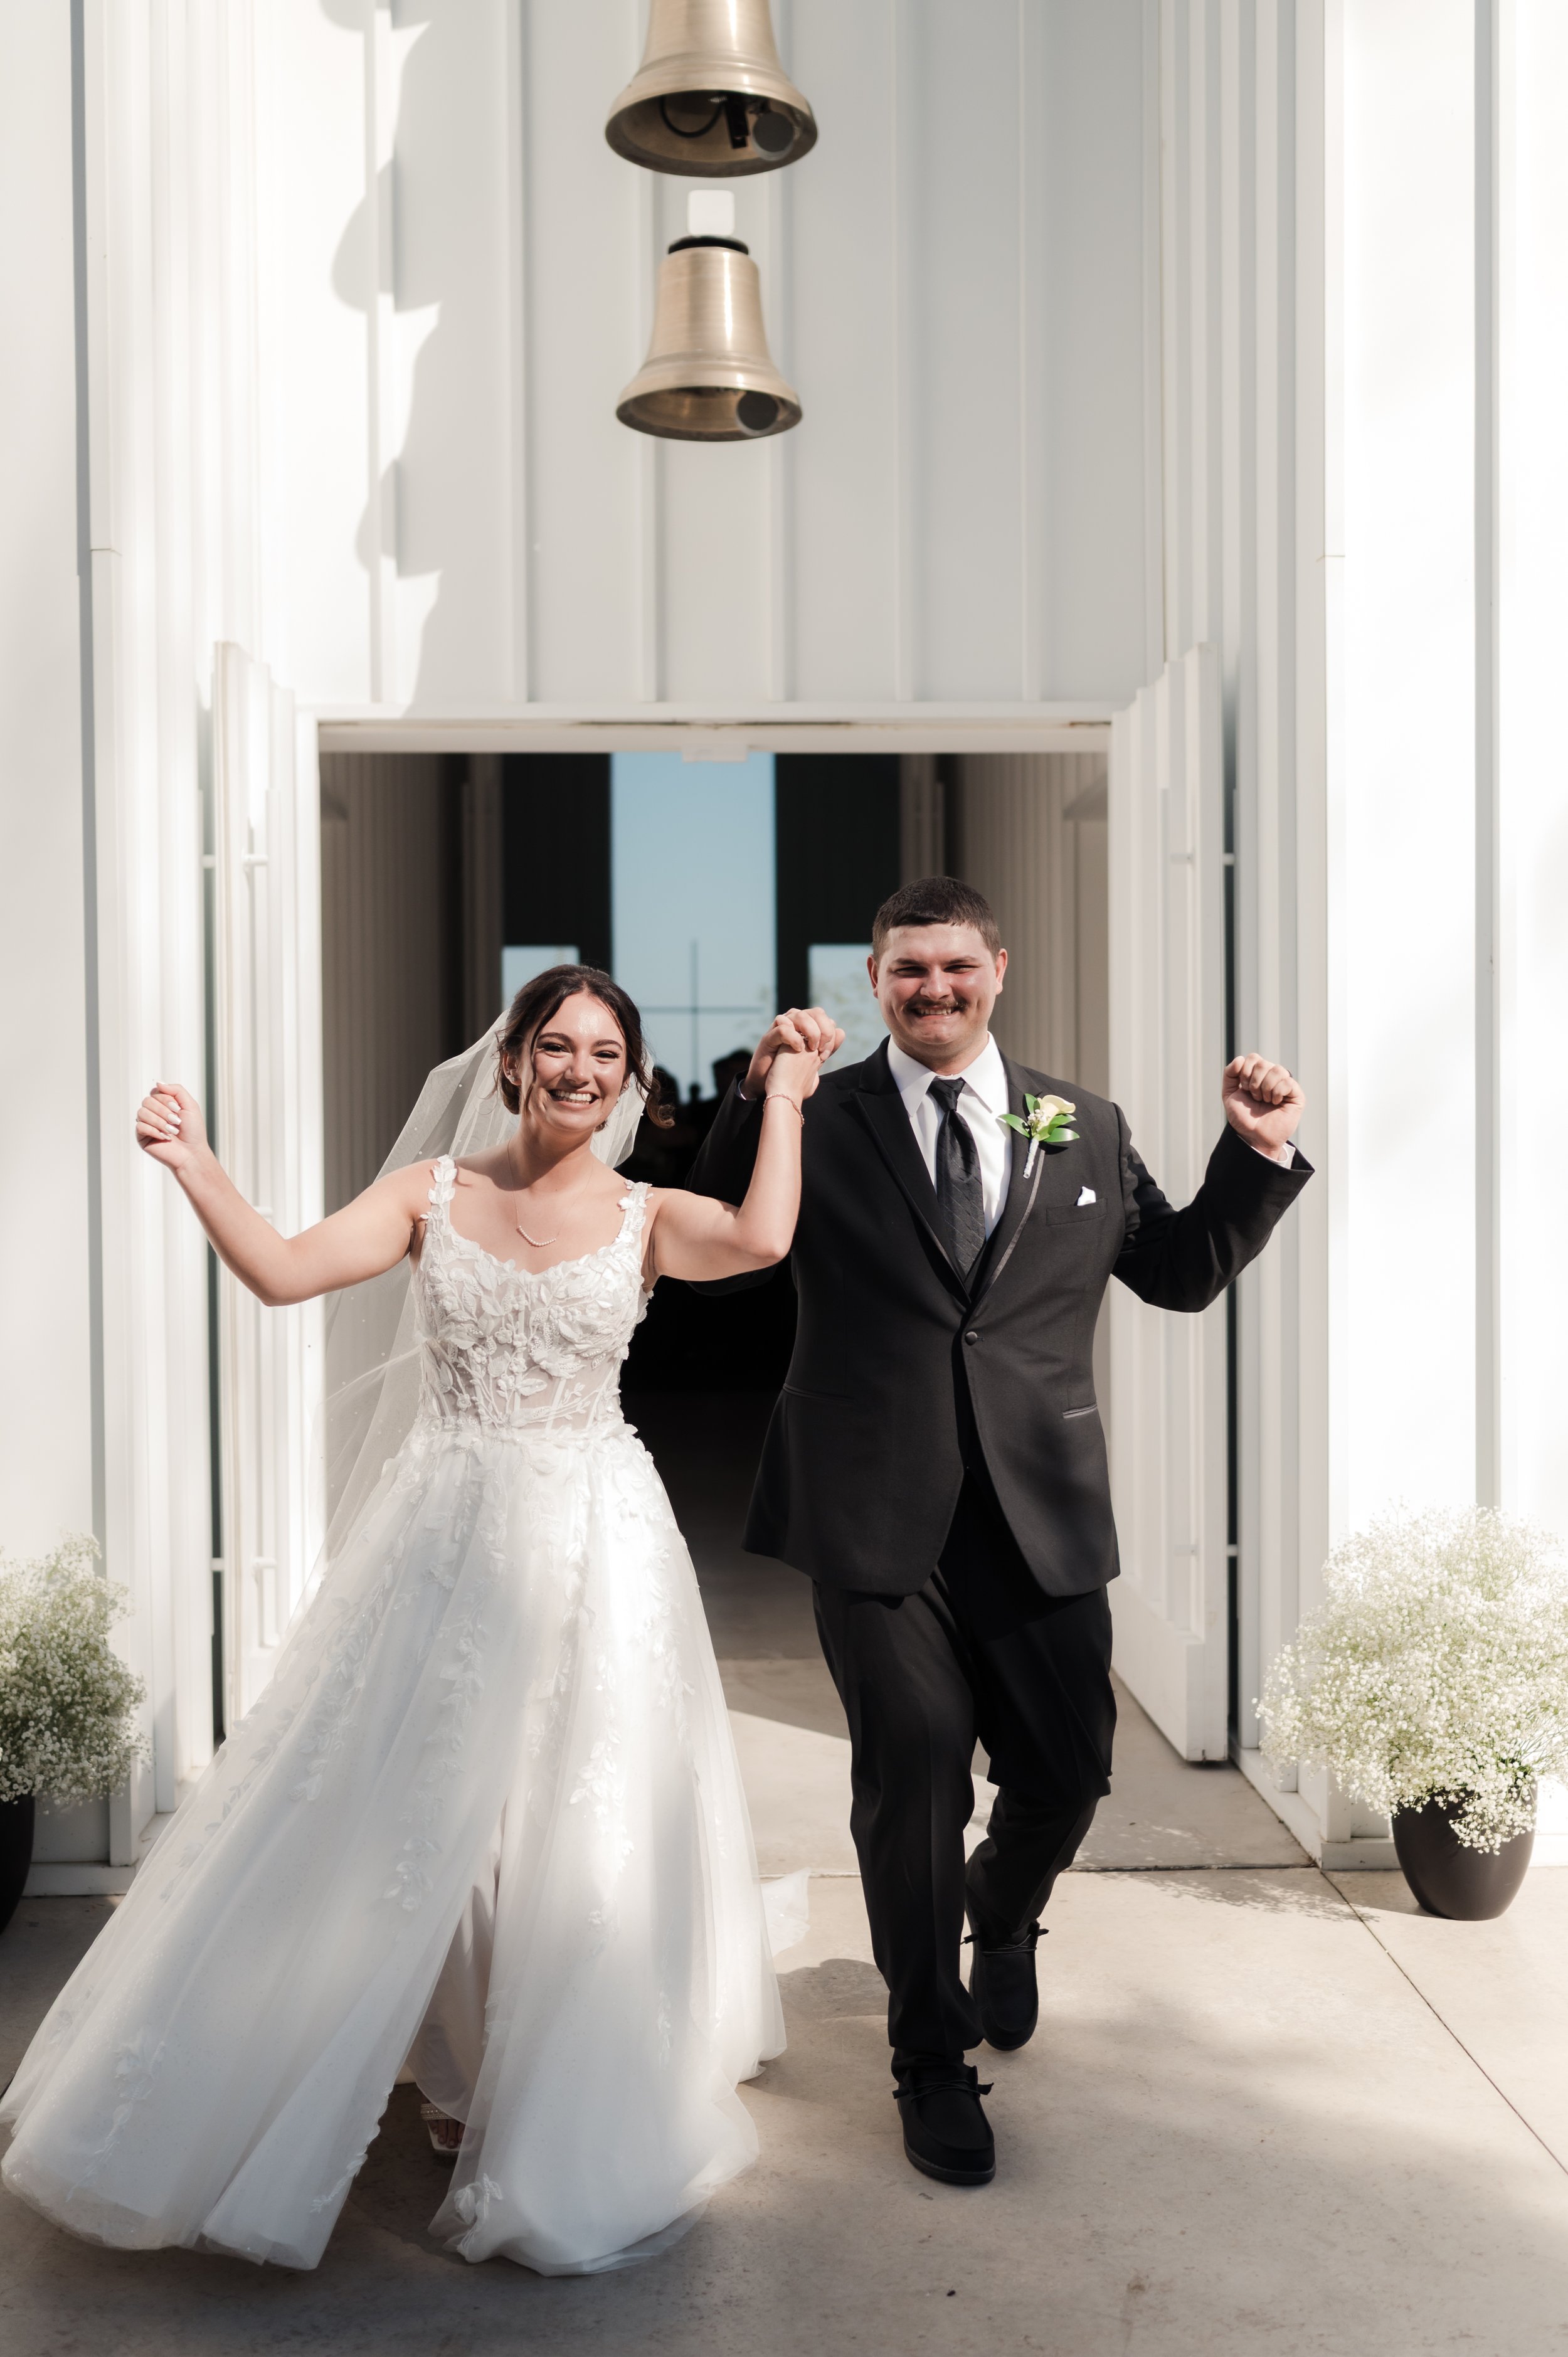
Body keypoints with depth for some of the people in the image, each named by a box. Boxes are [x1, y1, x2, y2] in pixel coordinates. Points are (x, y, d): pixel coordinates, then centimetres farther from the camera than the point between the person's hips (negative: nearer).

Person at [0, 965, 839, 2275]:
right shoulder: (432, 1194, 3)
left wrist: (784, 1097, -10)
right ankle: (256, 2119, 32)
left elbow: (763, 1238, -20)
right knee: (378, 1821, 7)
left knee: (584, 1843, 7)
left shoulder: (647, 1217, 0)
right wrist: (196, 1169, -19)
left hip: (593, 1548, 0)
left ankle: (566, 2151, 30)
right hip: (442, 1540, 1)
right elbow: (284, 1269, -8)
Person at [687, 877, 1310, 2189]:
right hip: (879, 1516, -2)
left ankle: (1002, 1926, 46)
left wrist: (1258, 1154, 3)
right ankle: (932, 2056, 27)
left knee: (1068, 1770, 8)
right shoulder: (821, 1121, 1)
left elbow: (1184, 1272, 15)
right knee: (910, 1773, 3)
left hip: (1043, 1513, 3)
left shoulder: (1087, 1132, 9)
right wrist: (755, 1102, -15)